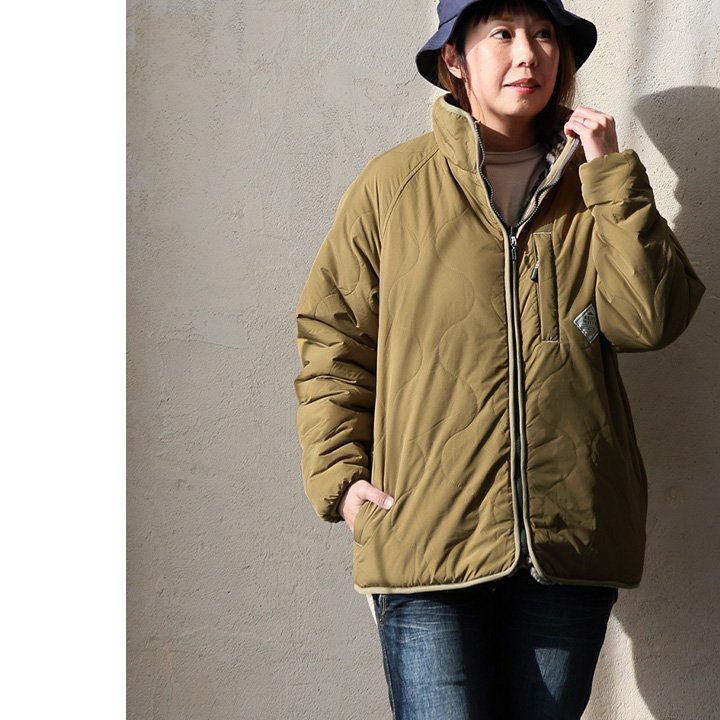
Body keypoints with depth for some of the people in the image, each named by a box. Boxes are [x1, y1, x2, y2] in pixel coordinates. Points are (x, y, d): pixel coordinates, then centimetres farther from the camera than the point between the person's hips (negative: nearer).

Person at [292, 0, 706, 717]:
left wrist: (611, 174, -4)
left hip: (571, 540, 3)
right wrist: (339, 475, -3)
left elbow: (651, 320, -2)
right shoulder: (393, 184, 4)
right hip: (427, 534, -2)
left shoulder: (596, 187, 11)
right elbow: (332, 336, 6)